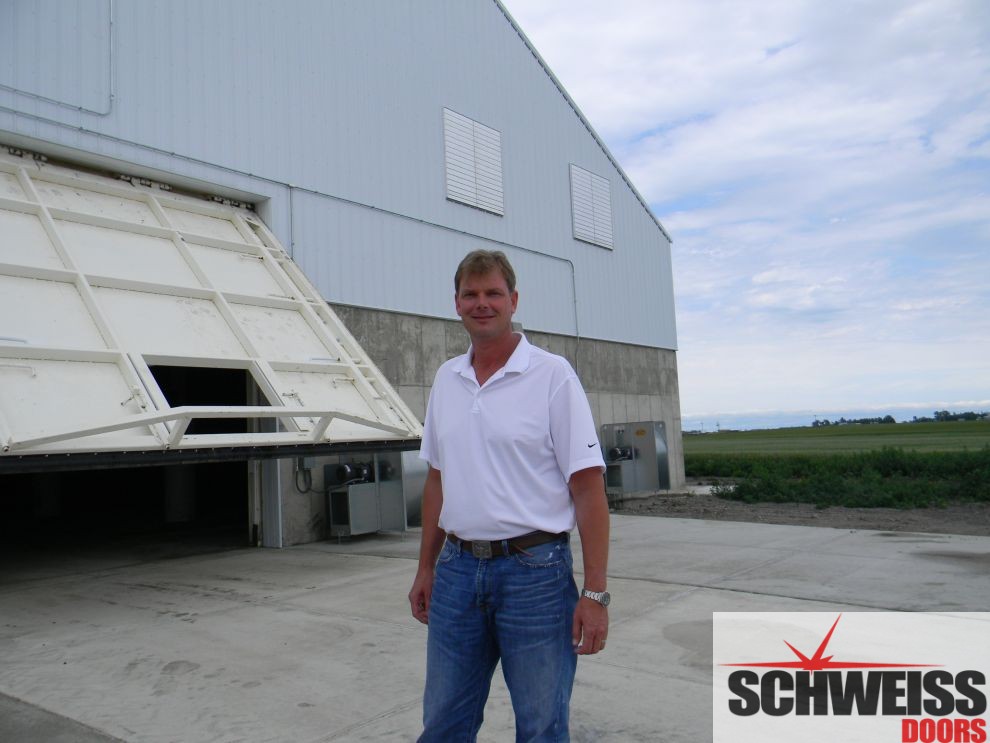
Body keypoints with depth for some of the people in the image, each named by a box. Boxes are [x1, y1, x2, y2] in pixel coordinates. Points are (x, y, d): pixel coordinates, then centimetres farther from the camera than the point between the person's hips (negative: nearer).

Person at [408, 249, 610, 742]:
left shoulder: (552, 375, -9)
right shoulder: (446, 379, 8)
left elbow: (588, 487, -11)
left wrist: (595, 594, -14)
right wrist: (426, 568, 14)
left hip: (535, 571, -5)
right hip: (457, 569, 5)